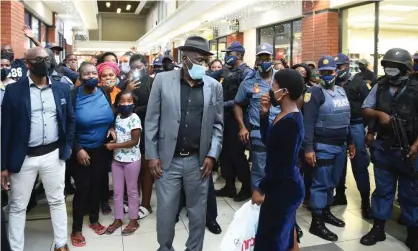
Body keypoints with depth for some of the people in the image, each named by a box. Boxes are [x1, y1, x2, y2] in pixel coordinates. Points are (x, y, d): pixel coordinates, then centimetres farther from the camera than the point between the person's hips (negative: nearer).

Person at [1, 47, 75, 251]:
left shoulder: (62, 88, 3)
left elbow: (70, 119, 13)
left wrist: (68, 146, 4)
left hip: (54, 155, 2)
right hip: (23, 157, -2)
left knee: (57, 201, 14)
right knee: (17, 206, 10)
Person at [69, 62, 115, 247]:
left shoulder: (104, 93, -2)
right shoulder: (73, 96, -14)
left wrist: (111, 128, -5)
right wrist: (78, 149, -17)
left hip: (102, 149, 4)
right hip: (82, 151, -4)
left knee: (97, 186, 16)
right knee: (82, 189, 1)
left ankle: (94, 220, 35)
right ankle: (76, 229, 17)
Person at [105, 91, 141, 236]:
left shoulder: (134, 118, -14)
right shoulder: (118, 117, 6)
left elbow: (134, 141, -18)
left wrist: (114, 146, -17)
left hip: (131, 159, -6)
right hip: (117, 159, 6)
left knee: (132, 190, 7)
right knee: (117, 191, 13)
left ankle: (133, 220, 20)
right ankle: (118, 219, 27)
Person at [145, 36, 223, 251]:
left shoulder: (214, 86, 2)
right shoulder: (163, 80, -2)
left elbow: (218, 125, 6)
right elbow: (151, 121, -1)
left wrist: (212, 155, -3)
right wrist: (152, 155, -4)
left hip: (199, 161, 1)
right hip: (167, 160, -1)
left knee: (197, 212, 13)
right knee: (165, 211, 9)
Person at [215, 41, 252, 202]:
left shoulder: (246, 72, -9)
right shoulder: (227, 72, 14)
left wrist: (224, 104, -18)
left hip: (237, 118, -7)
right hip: (225, 117, 8)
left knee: (237, 153, -1)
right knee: (225, 152, 10)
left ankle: (247, 187, 15)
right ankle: (229, 186, 23)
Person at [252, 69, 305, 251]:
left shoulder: (290, 122, -23)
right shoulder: (285, 116, 6)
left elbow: (284, 165, -24)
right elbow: (267, 141, 14)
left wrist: (261, 189, -15)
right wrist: (264, 114, 1)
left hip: (283, 188, -9)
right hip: (284, 185, 9)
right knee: (285, 235, 23)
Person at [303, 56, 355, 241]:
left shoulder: (341, 91, 12)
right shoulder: (315, 92, -11)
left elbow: (346, 119, 18)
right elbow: (308, 122, -16)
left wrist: (350, 142, 17)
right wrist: (308, 148, -22)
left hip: (340, 146, 7)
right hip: (323, 146, -7)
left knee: (332, 182, 17)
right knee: (321, 183, -3)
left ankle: (326, 212, 33)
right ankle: (316, 223, 6)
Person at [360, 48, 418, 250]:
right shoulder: (379, 87, 2)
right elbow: (365, 110, 7)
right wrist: (379, 113, -14)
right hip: (383, 149, 3)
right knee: (383, 189, 13)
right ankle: (378, 229, 24)